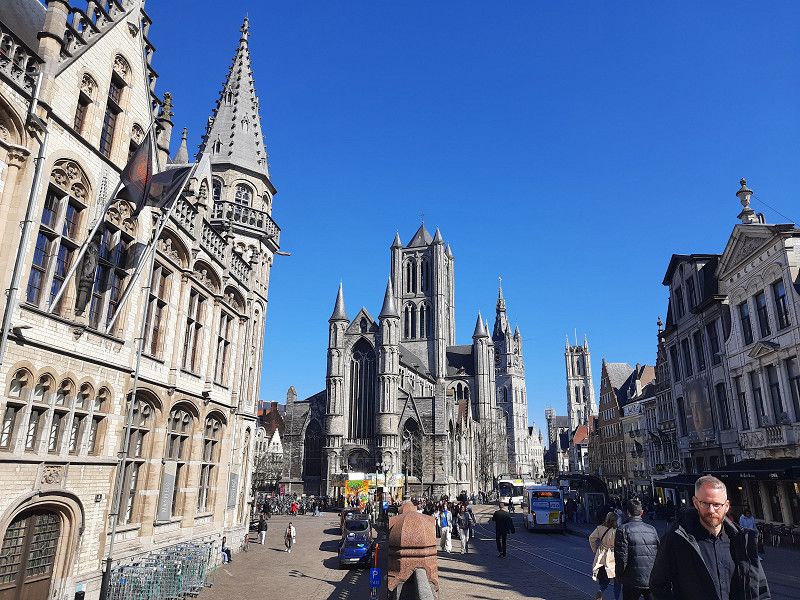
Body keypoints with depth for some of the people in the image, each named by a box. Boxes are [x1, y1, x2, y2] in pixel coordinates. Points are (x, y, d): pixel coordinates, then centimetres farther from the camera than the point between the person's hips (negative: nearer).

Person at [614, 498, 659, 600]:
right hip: (652, 581, 4)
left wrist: (619, 576, 2)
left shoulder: (623, 530, -10)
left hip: (633, 582, -3)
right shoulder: (652, 529, 3)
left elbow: (621, 558, -12)